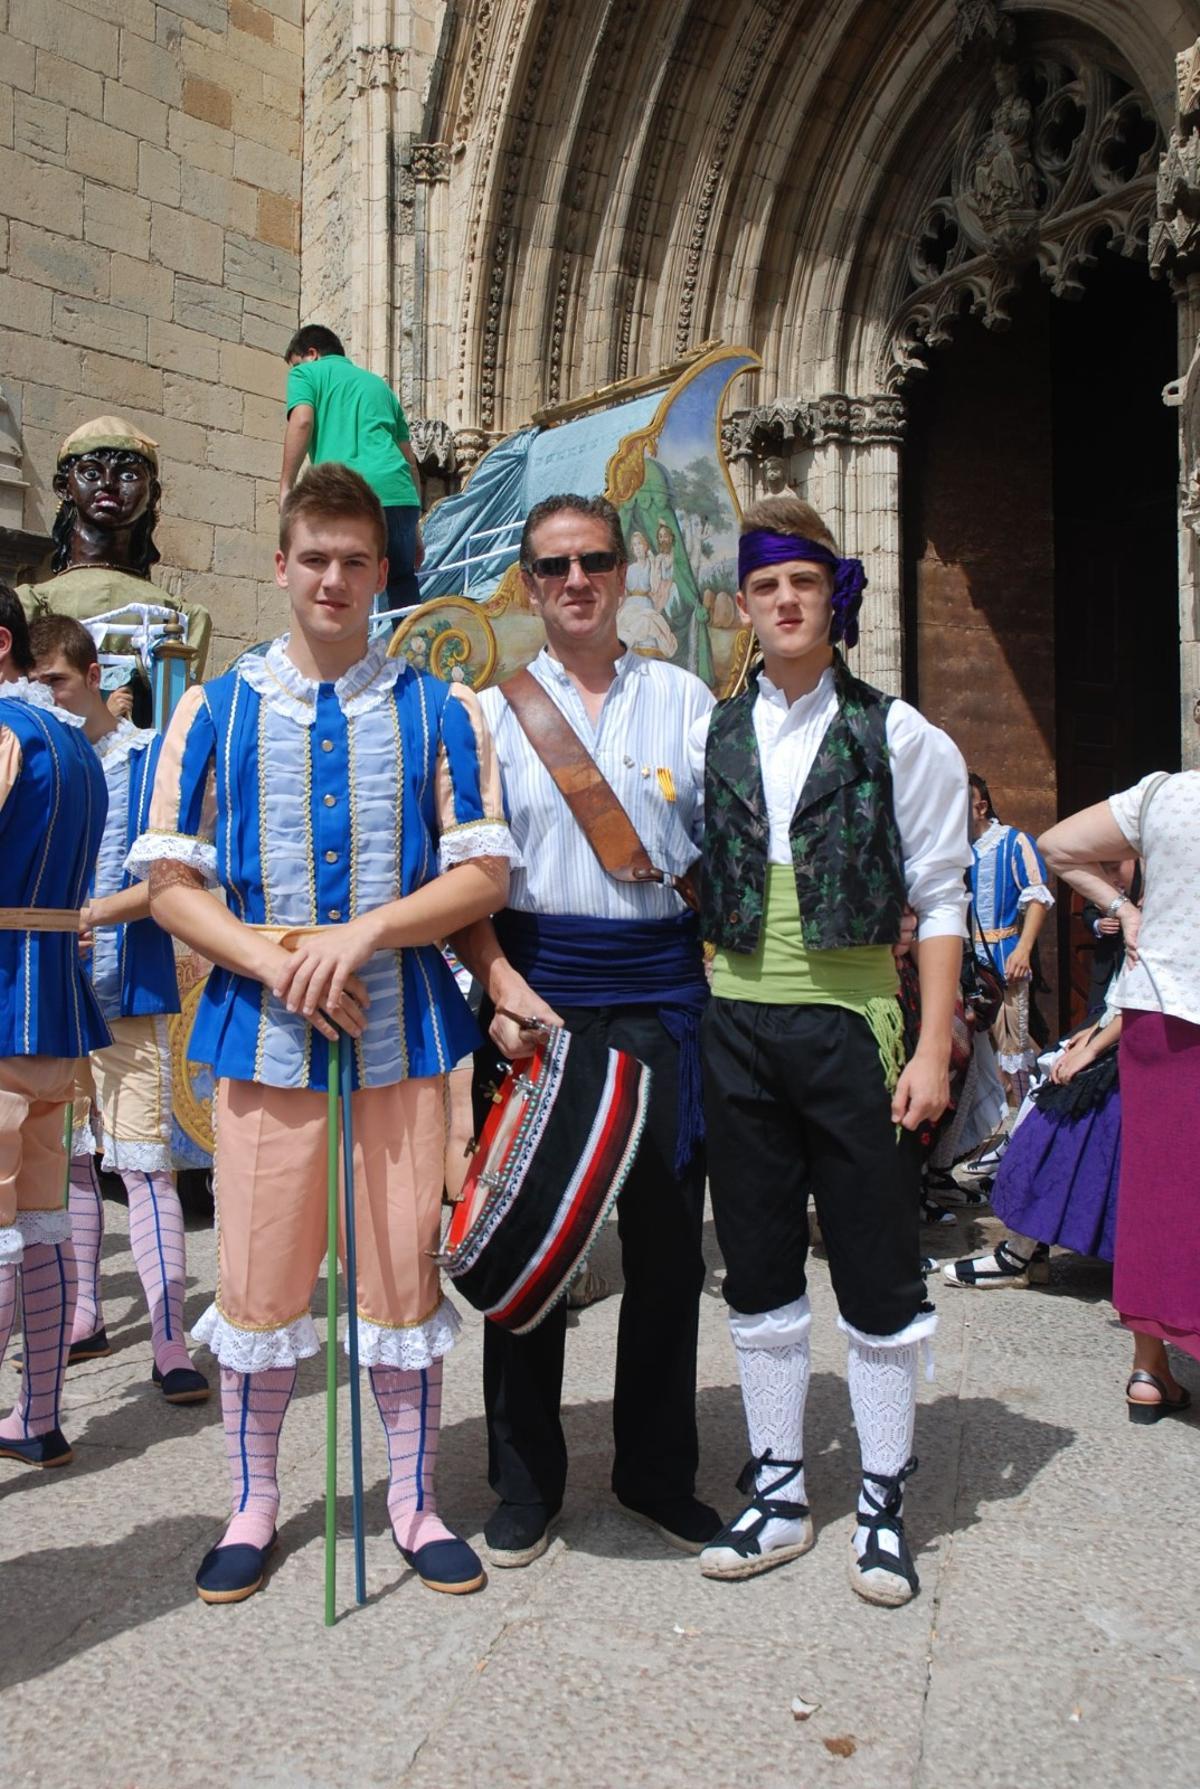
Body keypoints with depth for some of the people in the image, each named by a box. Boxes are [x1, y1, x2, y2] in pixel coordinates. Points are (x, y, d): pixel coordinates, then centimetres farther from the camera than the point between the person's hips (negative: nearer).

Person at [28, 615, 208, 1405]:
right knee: (65, 1160, 12)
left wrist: (91, 914, -20)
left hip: (127, 991, -4)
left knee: (144, 1162, -6)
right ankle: (84, 1317, 26)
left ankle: (171, 1343, -2)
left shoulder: (152, 756, -2)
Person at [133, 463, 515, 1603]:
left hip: (402, 1023, 0)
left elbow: (482, 874, 0)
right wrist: (277, 962, -13)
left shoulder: (439, 712, 5)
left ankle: (415, 1501, 27)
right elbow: (169, 883, 2)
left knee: (404, 1270, 7)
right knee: (258, 1279, 7)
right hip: (262, 1027, 0)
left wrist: (363, 931, -15)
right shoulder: (217, 711, 6)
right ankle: (252, 1506, 28)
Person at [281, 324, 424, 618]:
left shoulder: (307, 372, 16)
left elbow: (302, 421, -6)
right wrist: (414, 529, 28)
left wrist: (285, 487, -4)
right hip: (400, 495, 5)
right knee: (402, 589, 11)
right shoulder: (377, 382, 31)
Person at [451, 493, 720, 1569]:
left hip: (660, 988, 1)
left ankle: (659, 1475, 26)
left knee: (667, 1235, 7)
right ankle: (525, 1483, 23)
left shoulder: (684, 700, 10)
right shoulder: (495, 709, 8)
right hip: (535, 984, 0)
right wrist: (503, 982, -14)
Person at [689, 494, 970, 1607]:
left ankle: (882, 1504, 23)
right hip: (737, 1024, 3)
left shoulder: (899, 738, 0)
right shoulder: (708, 739, 8)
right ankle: (778, 1493, 26)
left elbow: (939, 905, -2)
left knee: (876, 1270, 6)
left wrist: (932, 1052, -8)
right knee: (758, 1269, 11)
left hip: (852, 1023, -3)